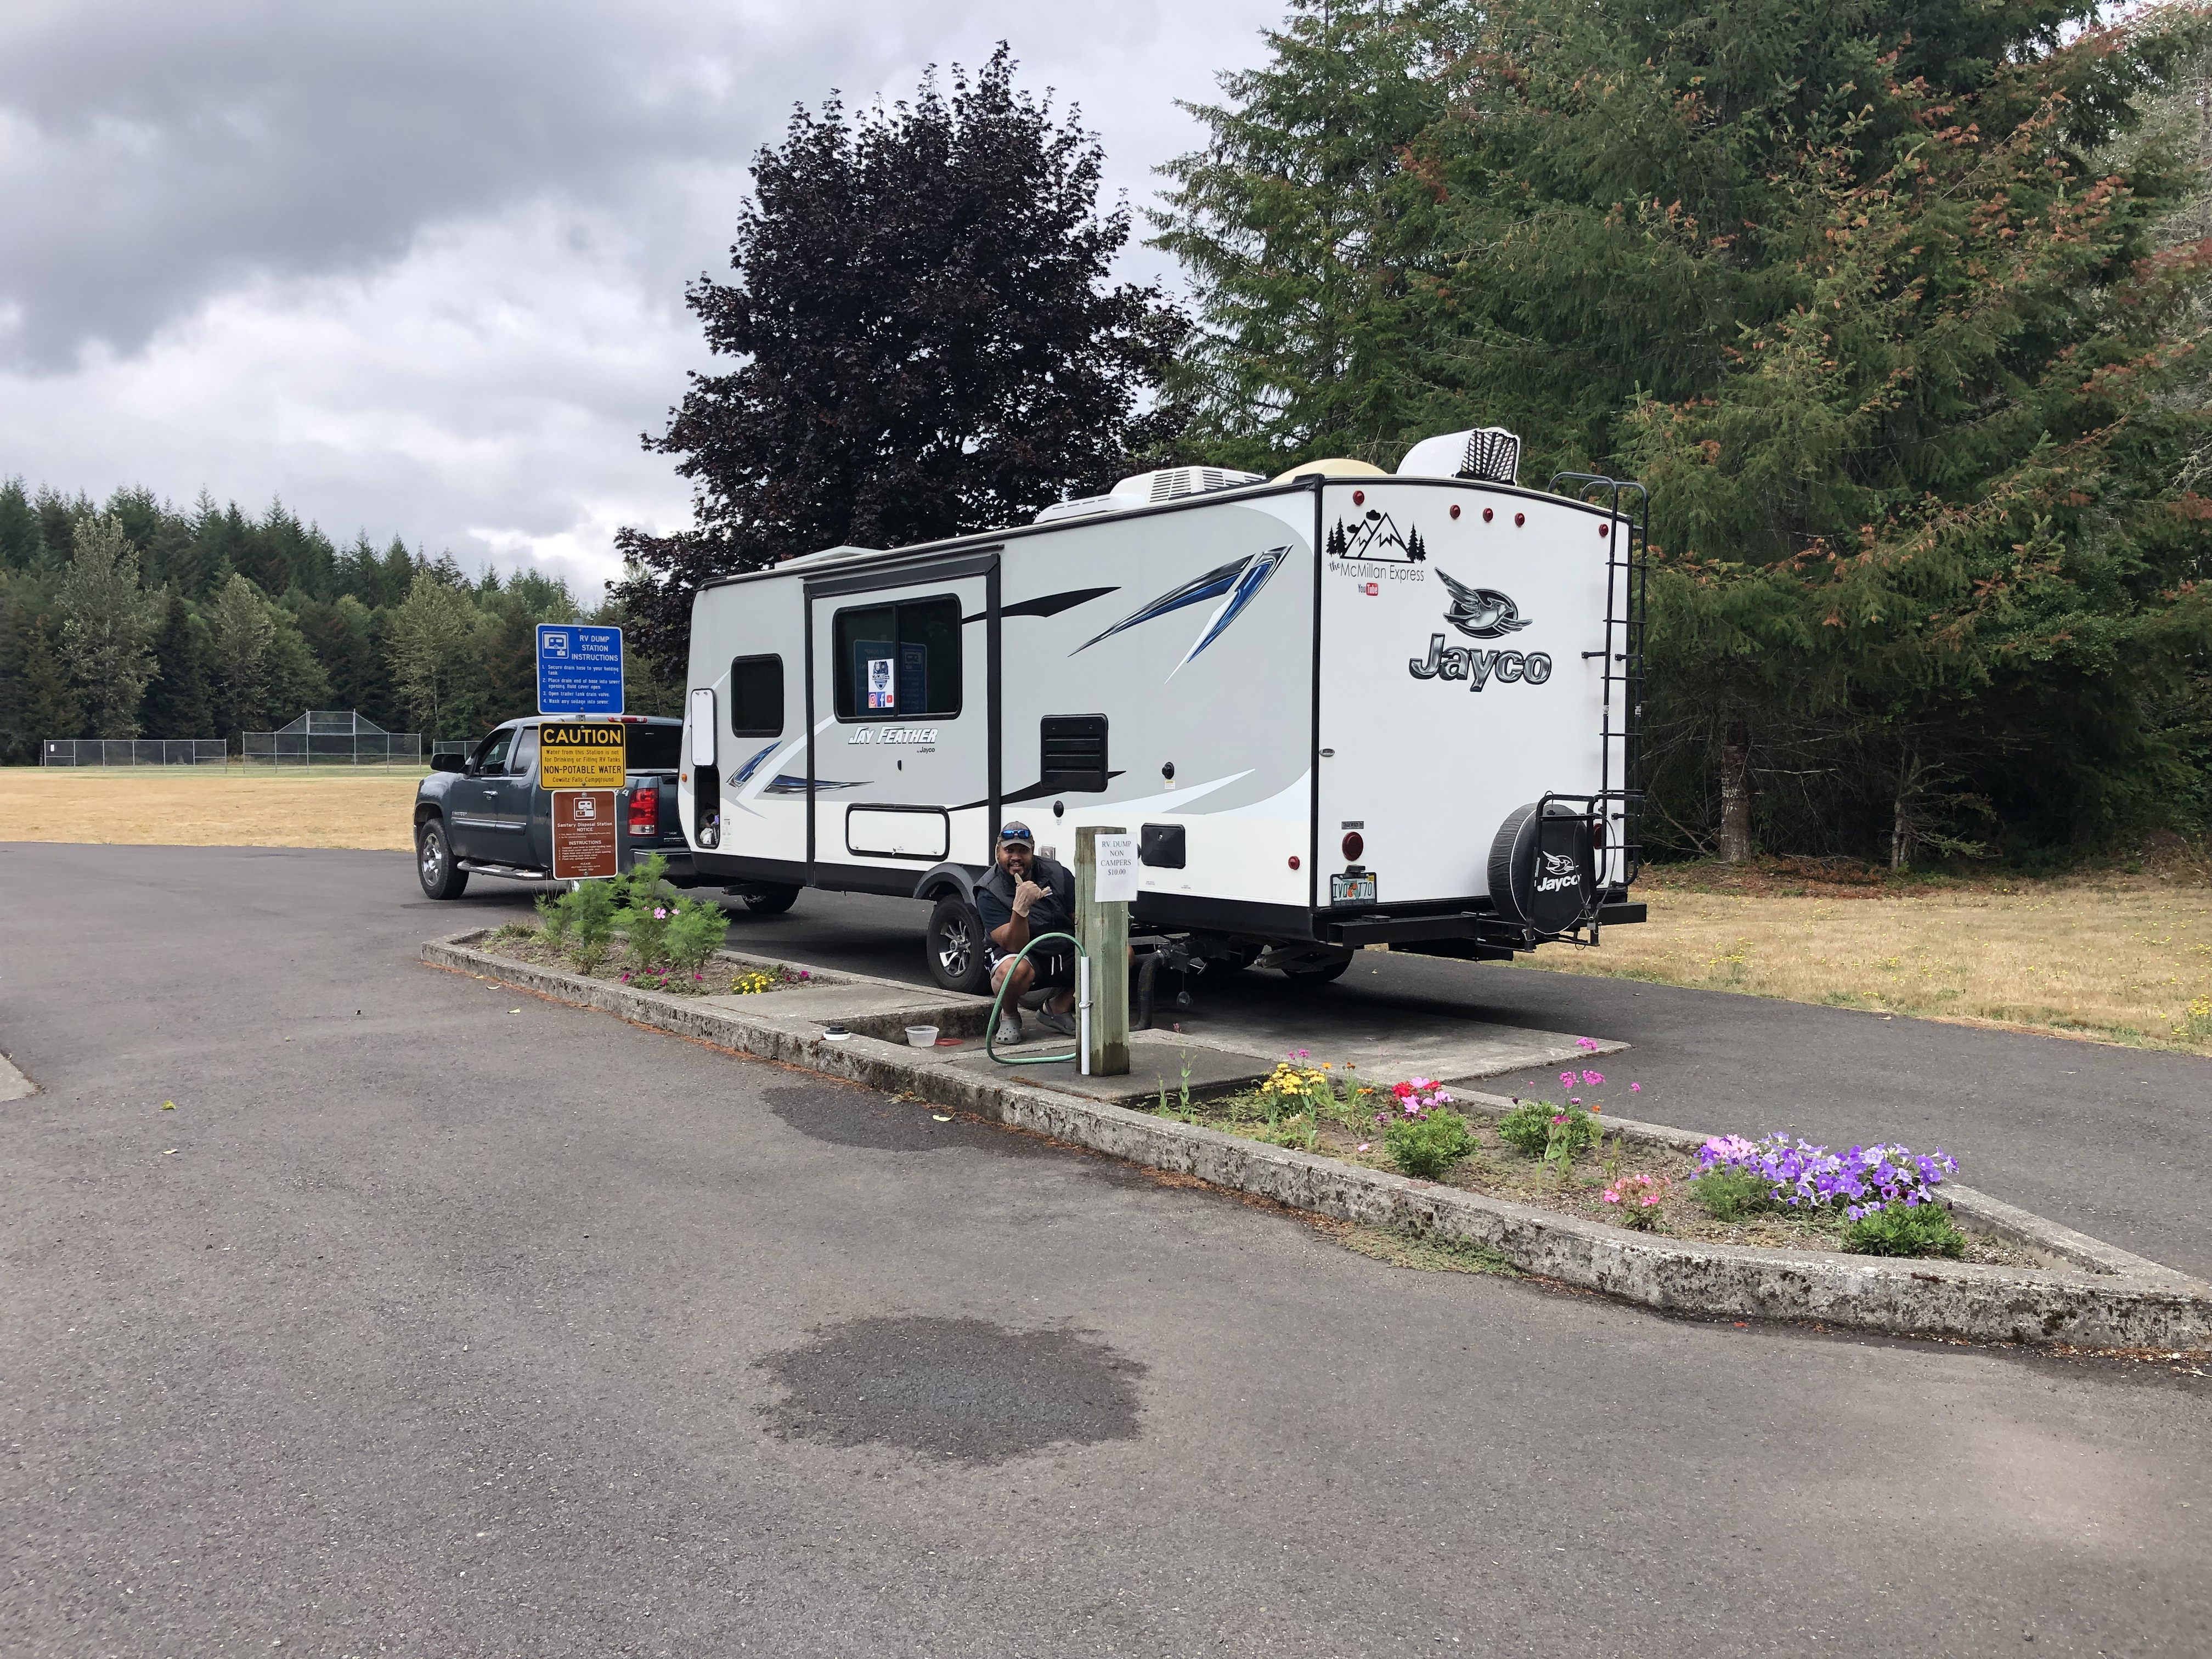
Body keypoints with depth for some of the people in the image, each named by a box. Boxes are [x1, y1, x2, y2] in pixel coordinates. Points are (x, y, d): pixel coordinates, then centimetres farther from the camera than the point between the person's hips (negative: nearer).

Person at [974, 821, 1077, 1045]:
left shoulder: (1058, 873, -3)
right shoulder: (989, 893, -14)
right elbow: (1014, 946, -24)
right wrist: (1021, 908, -41)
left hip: (1065, 955, 5)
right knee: (1015, 969, -41)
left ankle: (1059, 1008, 3)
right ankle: (1009, 1016, -4)